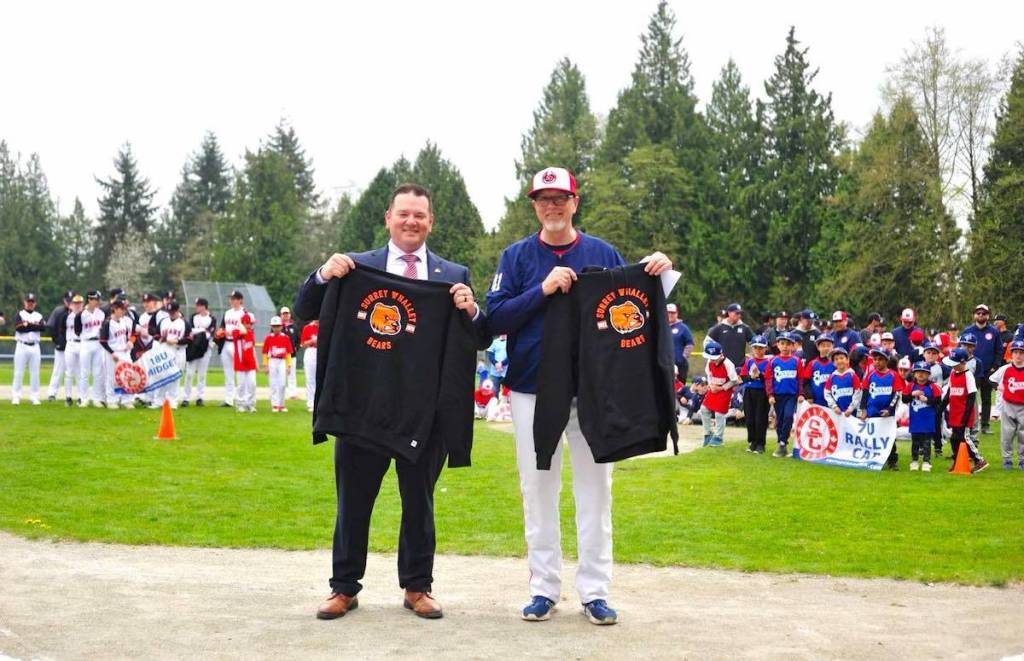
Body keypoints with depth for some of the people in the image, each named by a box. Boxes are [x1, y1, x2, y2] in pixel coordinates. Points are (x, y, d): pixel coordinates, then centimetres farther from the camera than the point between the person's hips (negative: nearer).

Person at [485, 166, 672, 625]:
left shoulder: (603, 254, 5)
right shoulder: (517, 256, 3)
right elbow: (495, 318, -6)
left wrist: (655, 274, -10)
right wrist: (543, 290, -18)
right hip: (532, 389, 0)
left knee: (594, 486, 4)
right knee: (538, 486, 6)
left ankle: (594, 590, 12)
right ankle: (544, 587, 16)